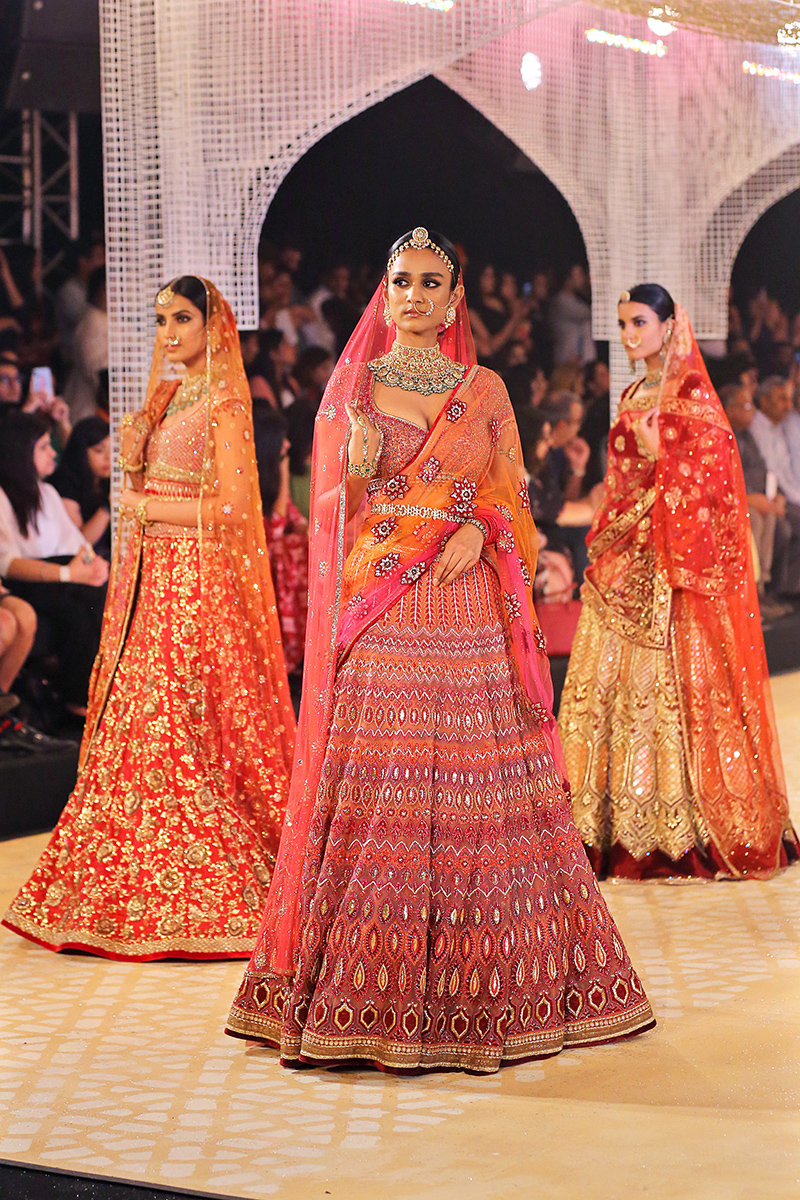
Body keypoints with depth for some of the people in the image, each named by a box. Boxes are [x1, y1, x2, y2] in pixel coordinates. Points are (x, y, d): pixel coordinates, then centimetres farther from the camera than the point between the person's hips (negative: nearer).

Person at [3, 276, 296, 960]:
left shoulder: (224, 403, -9)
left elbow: (231, 505, -16)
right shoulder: (168, 396, 16)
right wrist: (133, 456, -1)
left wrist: (144, 506, -9)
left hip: (199, 578, -8)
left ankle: (210, 895, 1)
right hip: (151, 577, 8)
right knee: (138, 729, 7)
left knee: (186, 730, -7)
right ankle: (137, 891, 13)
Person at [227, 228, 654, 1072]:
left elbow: (511, 496, 11)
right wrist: (359, 464, -13)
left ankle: (471, 994, 9)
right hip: (379, 614, -1)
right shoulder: (352, 386, 8)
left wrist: (479, 529, -8)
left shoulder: (484, 391, 11)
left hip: (467, 612, 1)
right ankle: (364, 994, 1)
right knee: (372, 795, -6)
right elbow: (334, 504, 7)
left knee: (474, 782, -1)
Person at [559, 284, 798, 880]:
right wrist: (604, 542, 15)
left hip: (673, 562, -7)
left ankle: (679, 830, -1)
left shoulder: (691, 393, -6)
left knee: (666, 681, -8)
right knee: (609, 680, 3)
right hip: (627, 561, 8)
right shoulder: (634, 396, 16)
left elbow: (710, 475, -9)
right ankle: (623, 826, 8)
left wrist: (659, 456, -19)